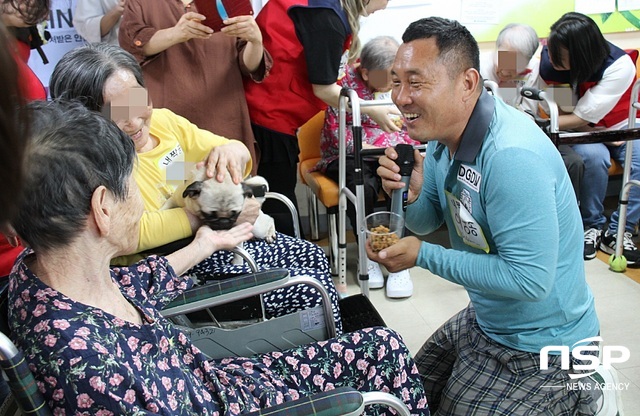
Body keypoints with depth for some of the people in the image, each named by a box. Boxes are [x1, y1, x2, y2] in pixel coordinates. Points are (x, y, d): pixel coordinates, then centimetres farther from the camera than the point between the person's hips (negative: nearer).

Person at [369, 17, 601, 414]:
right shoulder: (446, 131, -5)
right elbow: (428, 221, 5)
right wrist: (411, 194, -18)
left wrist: (423, 255, -28)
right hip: (486, 321, 9)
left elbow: (530, 279, -33)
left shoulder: (512, 157, -34)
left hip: (542, 350, -9)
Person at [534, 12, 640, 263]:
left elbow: (582, 117, -26)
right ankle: (592, 226, -15)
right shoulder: (549, 61, -19)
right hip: (581, 132, 1)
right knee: (594, 156, -34)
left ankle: (617, 233, -15)